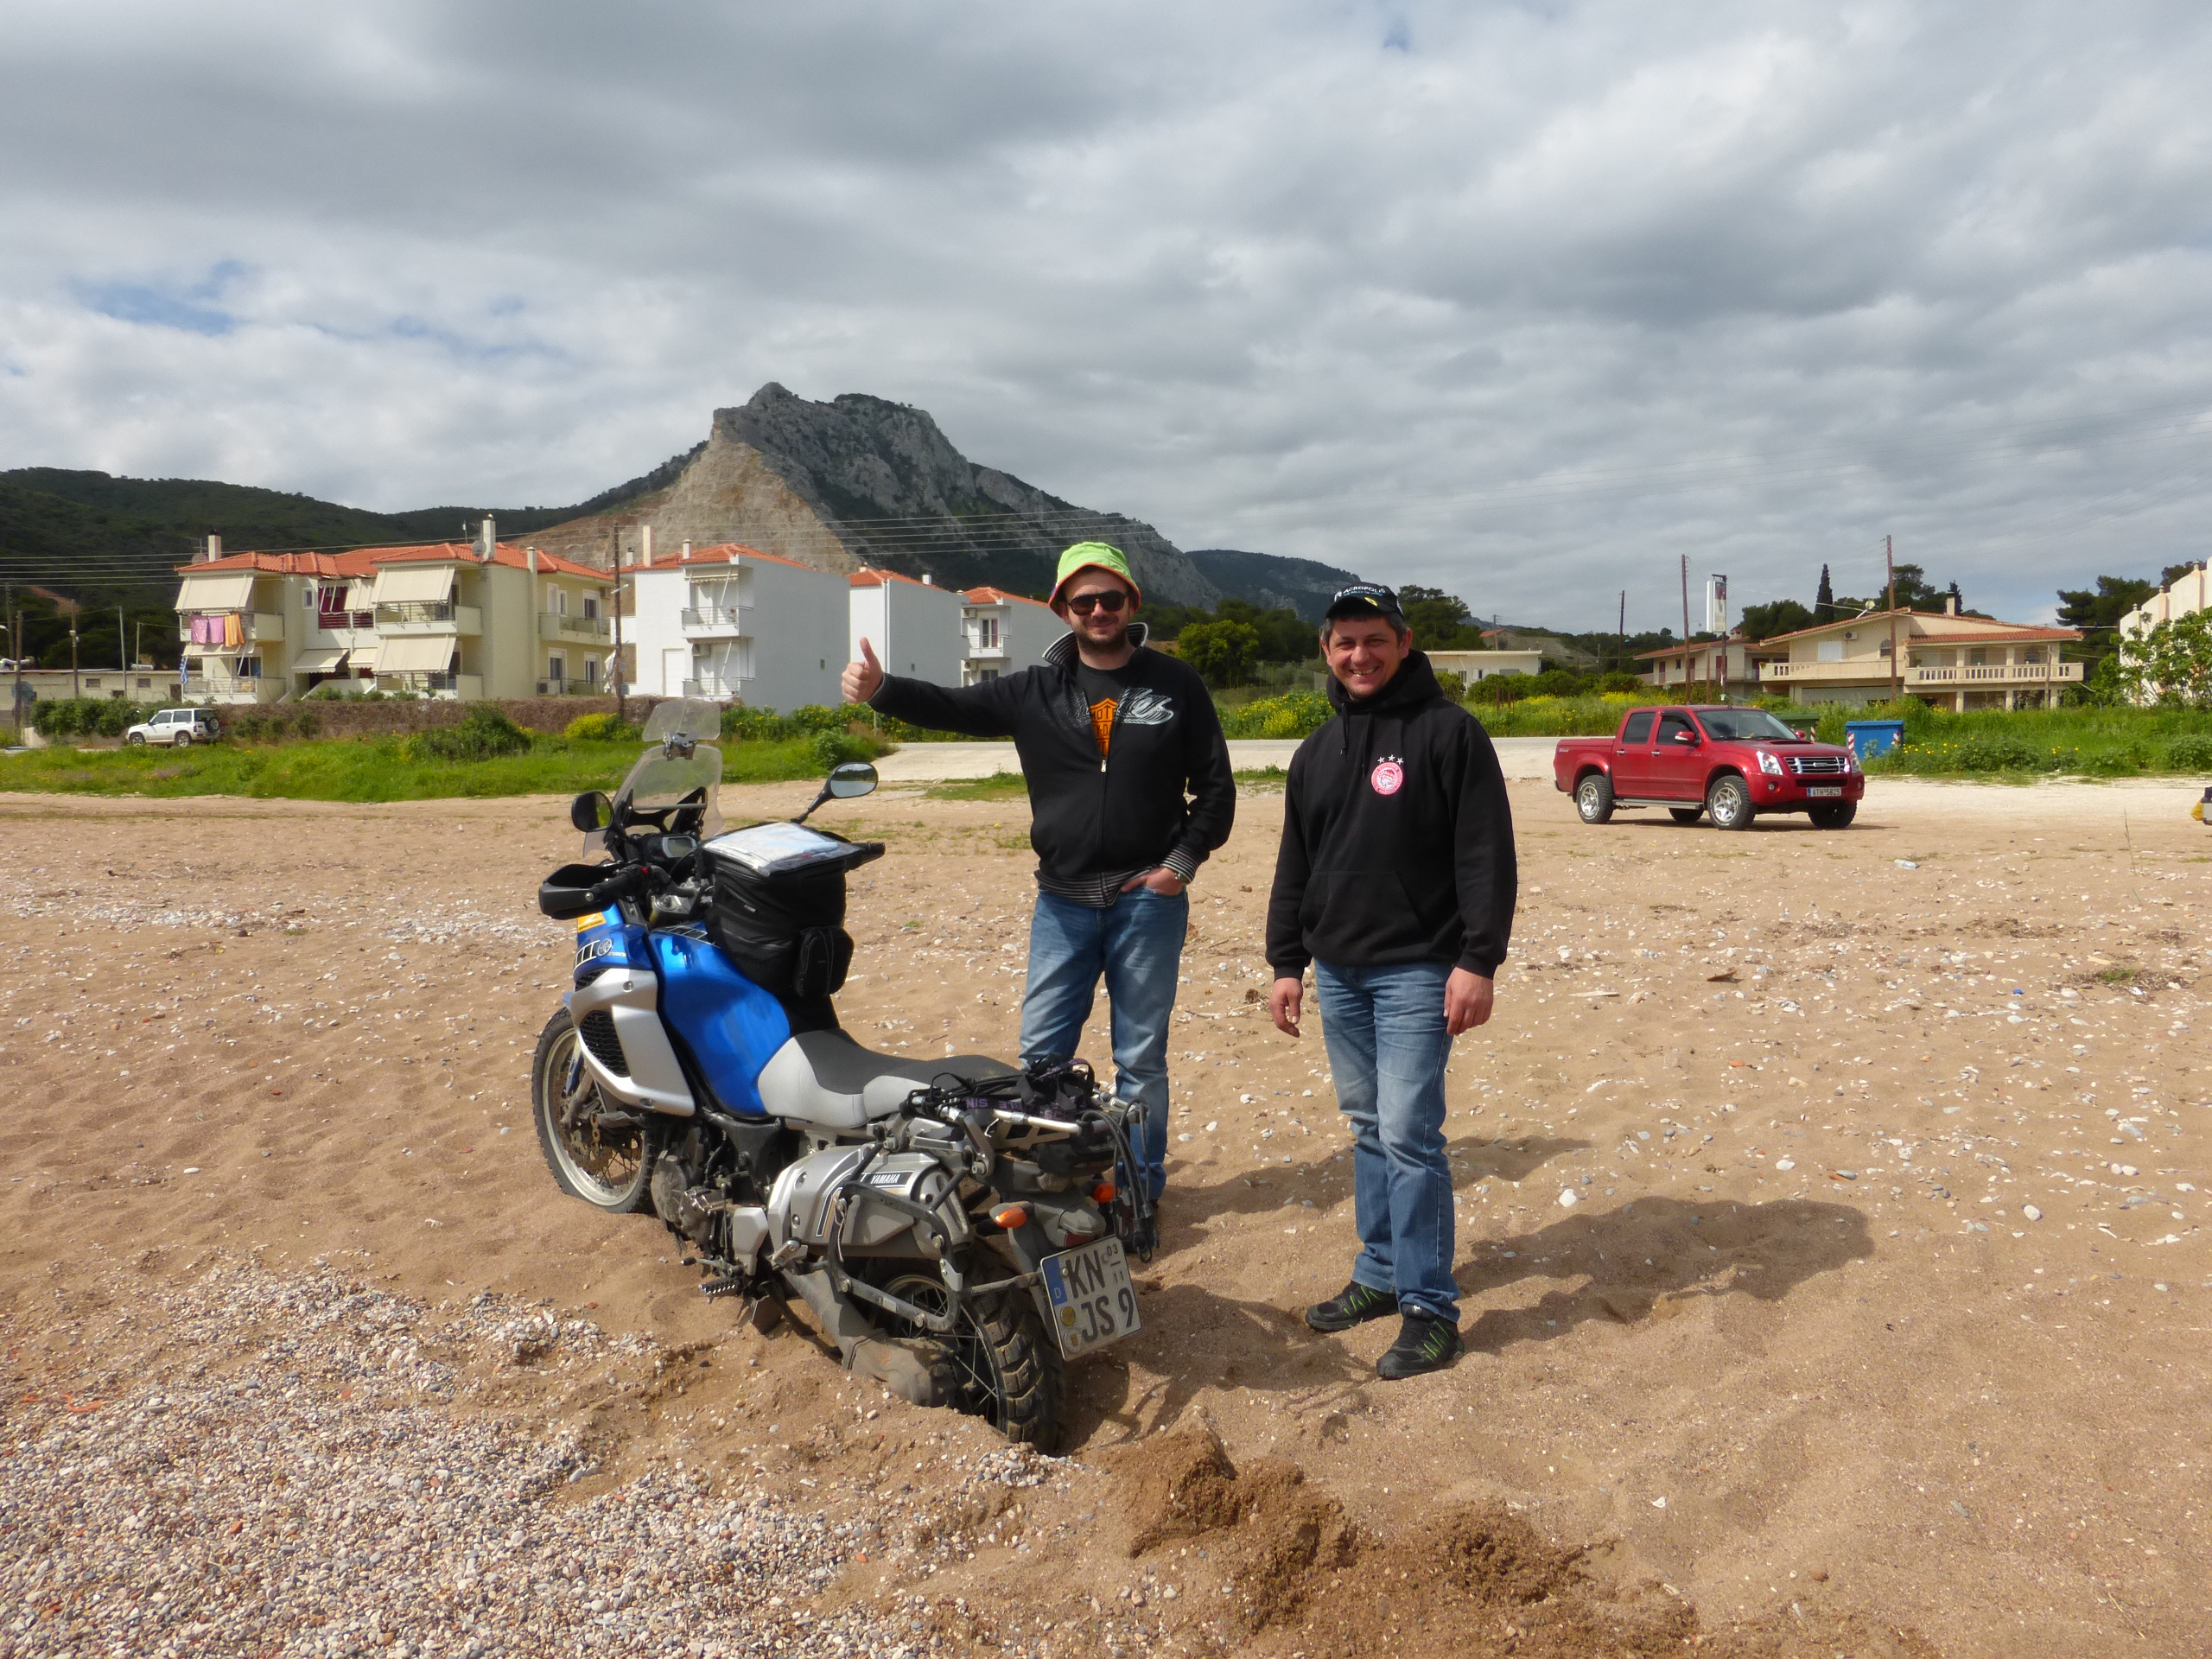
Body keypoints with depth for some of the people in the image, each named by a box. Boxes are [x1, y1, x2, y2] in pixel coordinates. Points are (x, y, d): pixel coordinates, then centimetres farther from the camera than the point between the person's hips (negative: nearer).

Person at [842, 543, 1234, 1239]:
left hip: (1148, 897, -2)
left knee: (1140, 1059, 7)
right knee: (1041, 1053, 5)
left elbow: (1215, 786, 4)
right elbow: (955, 707, -6)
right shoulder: (1035, 691, 5)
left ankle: (1139, 1191, 21)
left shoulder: (1175, 684, 2)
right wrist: (880, 689, -24)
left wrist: (1182, 863, -6)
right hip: (1063, 900, 2)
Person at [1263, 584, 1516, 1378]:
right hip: (1338, 972, 6)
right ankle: (1381, 1274, 25)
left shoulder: (1448, 732, -5)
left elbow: (1487, 856, -10)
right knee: (1368, 1129, 13)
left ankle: (1429, 1305, 2)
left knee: (1409, 1134, -8)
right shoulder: (1317, 752, 14)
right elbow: (1294, 866, 19)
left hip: (1417, 970, -6)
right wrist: (1286, 962, 14)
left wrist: (1478, 961, -16)